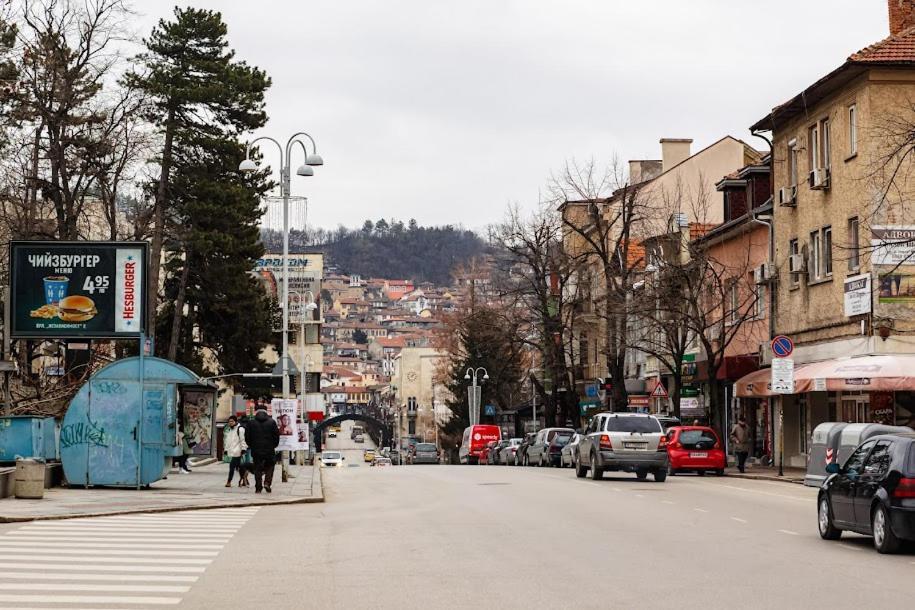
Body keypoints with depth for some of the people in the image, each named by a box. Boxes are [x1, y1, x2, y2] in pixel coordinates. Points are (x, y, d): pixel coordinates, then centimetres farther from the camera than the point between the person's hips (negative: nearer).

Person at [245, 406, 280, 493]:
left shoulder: (251, 423, 0)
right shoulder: (272, 422, -1)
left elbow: (247, 438, 2)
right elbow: (276, 436, 0)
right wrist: (274, 446, 15)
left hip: (256, 450, 1)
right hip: (269, 450, -1)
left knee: (257, 469, 7)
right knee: (270, 466, 15)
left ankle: (258, 488, 4)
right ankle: (267, 482, -3)